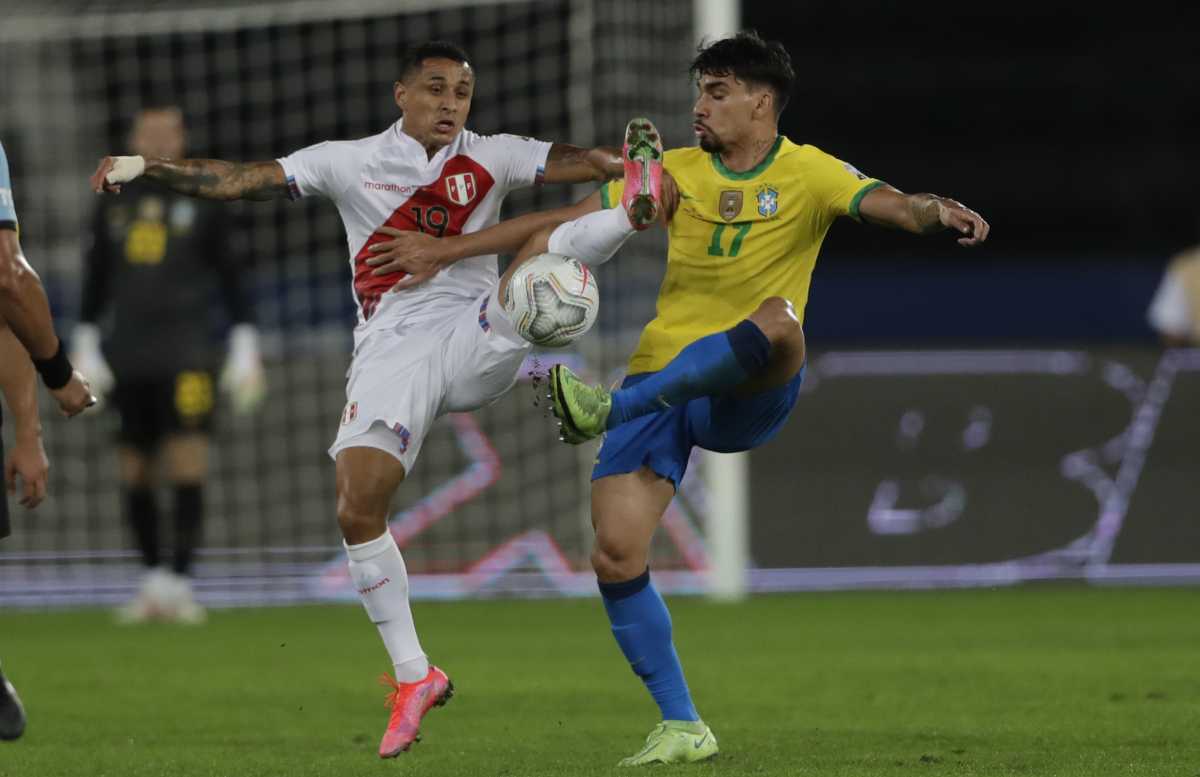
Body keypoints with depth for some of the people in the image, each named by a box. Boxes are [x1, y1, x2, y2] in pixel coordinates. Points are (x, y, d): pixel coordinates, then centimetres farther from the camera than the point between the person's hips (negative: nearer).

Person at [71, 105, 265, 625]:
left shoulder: (204, 203, 4)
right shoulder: (113, 206, 12)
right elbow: (95, 284, 17)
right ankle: (153, 580, 17)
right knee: (134, 475, 5)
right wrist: (84, 348, 13)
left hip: (185, 361, -3)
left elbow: (231, 278, 5)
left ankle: (180, 583, -12)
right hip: (128, 362, 3)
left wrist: (245, 349, 0)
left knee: (187, 467, -12)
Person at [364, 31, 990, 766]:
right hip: (661, 385, 4)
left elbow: (888, 203, -18)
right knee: (616, 557, -10)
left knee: (778, 321, -38)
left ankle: (611, 405, -39)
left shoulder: (807, 174, 0)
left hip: (747, 397, -4)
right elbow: (558, 225, 14)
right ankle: (682, 728, 1)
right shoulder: (679, 171, 10)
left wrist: (940, 211, -42)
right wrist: (447, 250, 13)